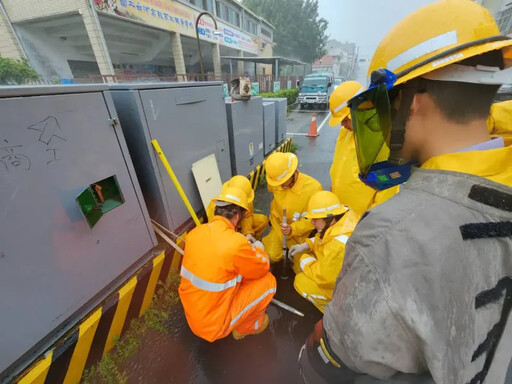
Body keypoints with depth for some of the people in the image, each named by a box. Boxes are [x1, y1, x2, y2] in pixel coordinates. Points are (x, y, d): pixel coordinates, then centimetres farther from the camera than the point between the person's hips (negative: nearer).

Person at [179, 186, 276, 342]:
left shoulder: (195, 232, -11)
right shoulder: (236, 243, -30)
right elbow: (262, 269, -10)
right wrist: (258, 249, 8)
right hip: (214, 325, -6)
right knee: (268, 281, 0)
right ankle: (245, 327, 21)